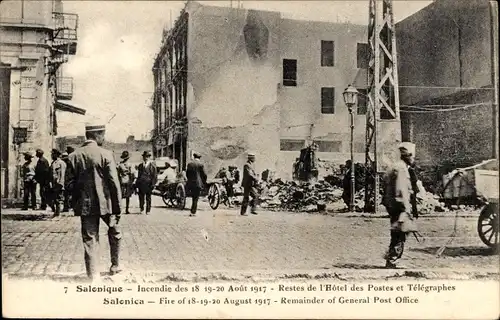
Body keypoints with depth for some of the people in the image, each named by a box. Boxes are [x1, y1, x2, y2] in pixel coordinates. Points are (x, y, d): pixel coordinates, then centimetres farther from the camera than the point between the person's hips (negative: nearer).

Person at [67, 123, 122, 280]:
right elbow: (114, 183, -12)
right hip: (105, 203, -2)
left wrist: (75, 204, 13)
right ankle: (115, 265, 31)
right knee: (115, 231, 21)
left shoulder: (74, 156, 0)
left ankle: (93, 276, 8)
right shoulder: (105, 154, -10)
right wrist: (117, 208, -5)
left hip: (85, 205, 3)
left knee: (90, 240, 7)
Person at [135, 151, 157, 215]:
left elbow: (155, 175, -1)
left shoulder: (152, 165, 3)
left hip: (148, 183, -3)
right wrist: (136, 184, 12)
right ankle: (142, 210, 15)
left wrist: (153, 184, -9)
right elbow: (138, 175, 20)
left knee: (148, 197, 1)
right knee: (141, 197, 2)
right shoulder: (140, 165, 17)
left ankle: (148, 210, 9)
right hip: (141, 183, 3)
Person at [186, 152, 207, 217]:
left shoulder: (189, 164, 6)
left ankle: (193, 211, 19)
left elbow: (187, 174, 12)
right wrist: (204, 182, 11)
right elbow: (204, 174, -3)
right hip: (198, 183, -4)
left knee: (194, 198, 17)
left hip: (190, 183, 4)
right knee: (195, 198, -1)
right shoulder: (200, 164, -5)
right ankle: (193, 212, -5)